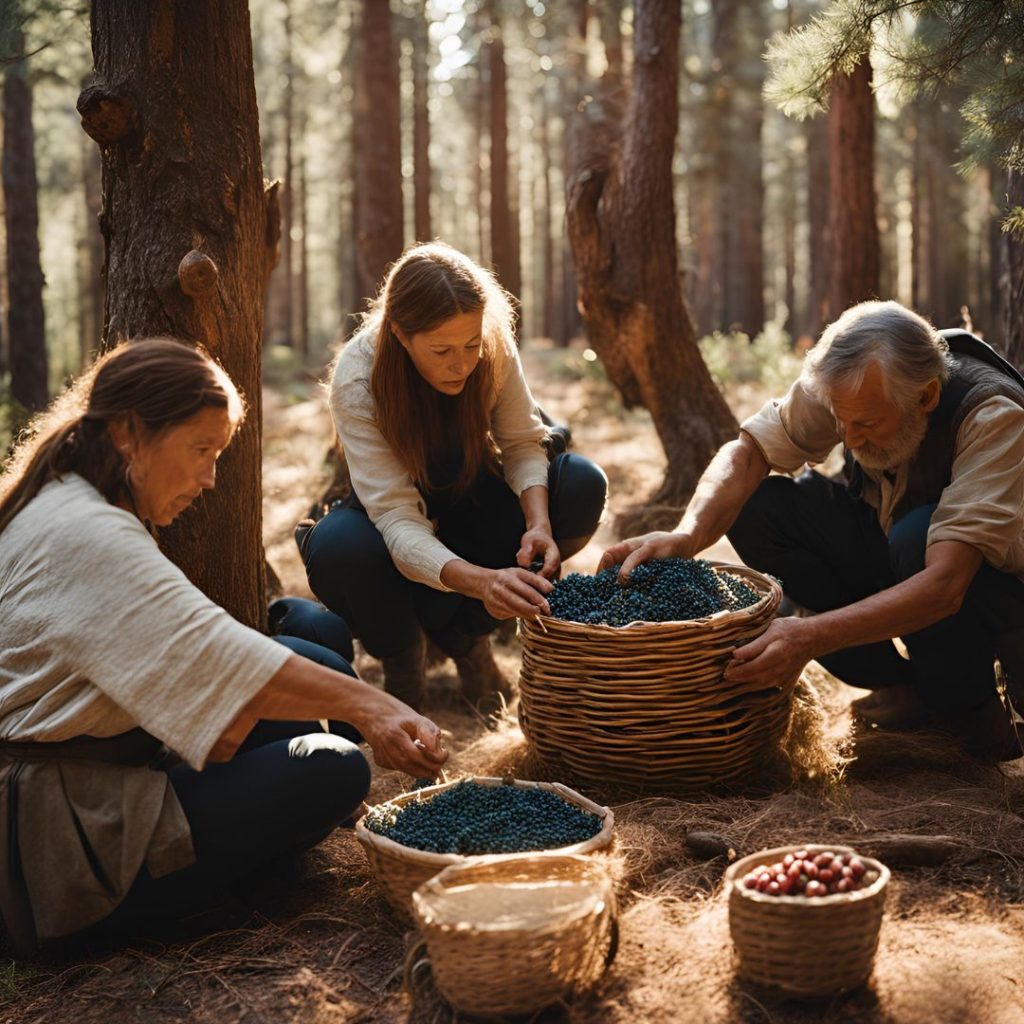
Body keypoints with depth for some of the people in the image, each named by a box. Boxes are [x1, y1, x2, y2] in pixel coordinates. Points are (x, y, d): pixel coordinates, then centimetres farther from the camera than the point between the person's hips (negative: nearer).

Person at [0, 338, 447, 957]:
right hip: (62, 833, -10)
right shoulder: (83, 535, -22)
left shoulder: (75, 508, 11)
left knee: (316, 663, 5)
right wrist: (367, 705, -22)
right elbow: (217, 659, -27)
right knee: (332, 770, -16)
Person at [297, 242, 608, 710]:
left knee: (582, 485, -22)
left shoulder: (494, 348, -22)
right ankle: (400, 654, -2)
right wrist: (481, 581, -55)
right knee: (338, 548, -38)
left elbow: (522, 442, -13)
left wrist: (539, 522, -35)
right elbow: (397, 517, -38)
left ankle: (462, 633, -3)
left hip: (471, 498, 4)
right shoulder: (357, 381, -31)